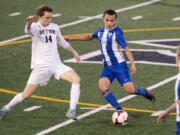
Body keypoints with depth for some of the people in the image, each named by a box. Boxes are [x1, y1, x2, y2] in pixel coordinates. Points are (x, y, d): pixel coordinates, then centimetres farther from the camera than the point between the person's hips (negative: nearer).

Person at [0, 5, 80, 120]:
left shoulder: (55, 27, 8)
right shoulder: (35, 27, -9)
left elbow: (62, 41, 28)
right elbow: (28, 30, -36)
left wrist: (74, 52, 26)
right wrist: (29, 23, -59)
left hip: (57, 65, 4)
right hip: (41, 67, -4)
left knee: (76, 79, -19)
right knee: (26, 95, -1)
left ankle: (72, 111, -18)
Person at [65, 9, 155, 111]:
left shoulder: (117, 32, -11)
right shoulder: (101, 30, 9)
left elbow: (126, 49, -13)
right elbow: (90, 37, 30)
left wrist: (133, 64, -24)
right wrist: (72, 38, 31)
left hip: (119, 65, -5)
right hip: (107, 67, 5)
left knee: (130, 89, -13)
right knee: (102, 87, -21)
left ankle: (143, 92, 24)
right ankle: (119, 110, -12)